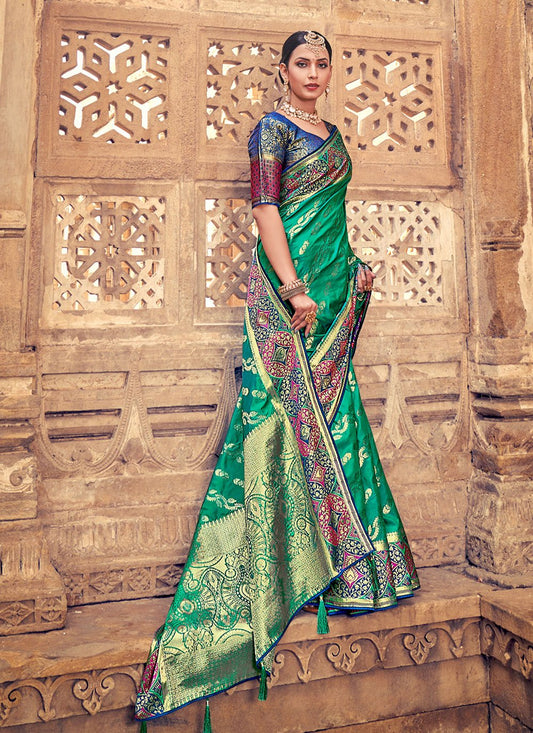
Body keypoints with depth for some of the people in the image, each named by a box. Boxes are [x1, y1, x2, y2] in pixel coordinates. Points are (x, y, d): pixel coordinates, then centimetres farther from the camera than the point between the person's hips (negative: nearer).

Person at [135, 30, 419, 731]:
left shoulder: (330, 132, 22)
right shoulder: (273, 129, -2)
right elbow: (266, 212, -12)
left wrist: (354, 267, 14)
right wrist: (295, 289, -21)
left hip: (333, 288, 8)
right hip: (288, 288, -8)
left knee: (331, 413, 8)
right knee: (293, 410, -6)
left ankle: (333, 561, 20)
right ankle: (294, 568, 6)